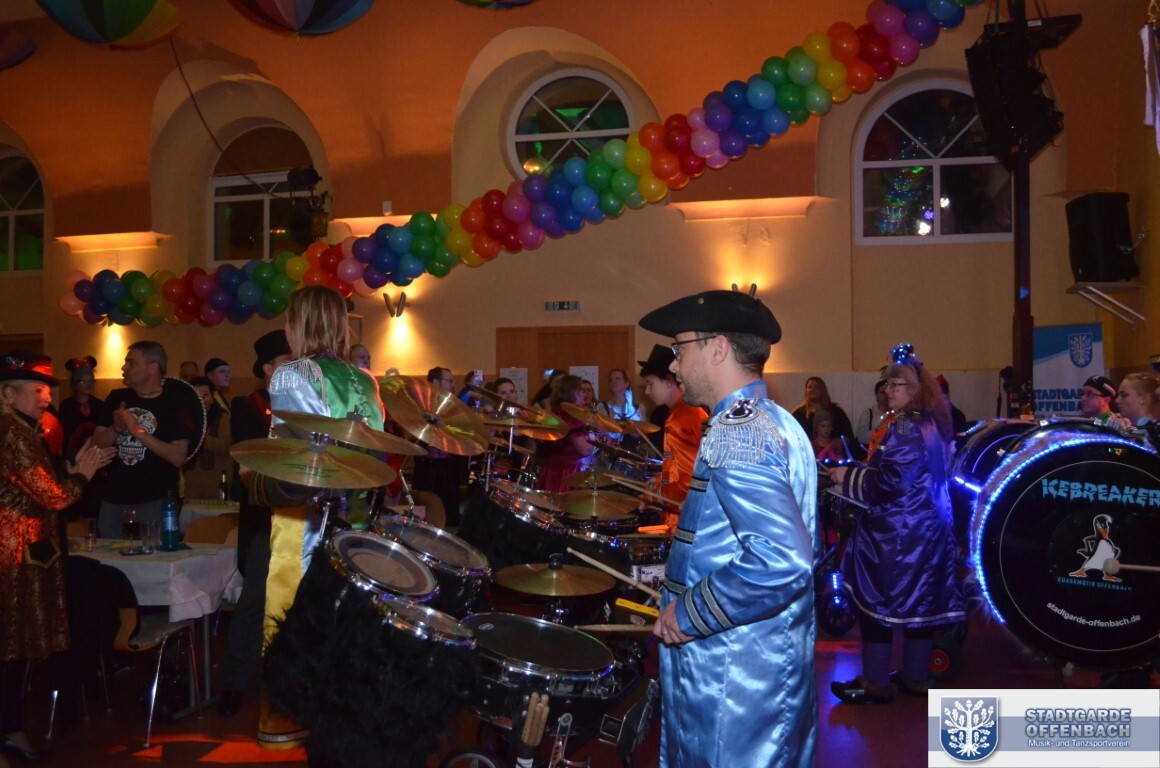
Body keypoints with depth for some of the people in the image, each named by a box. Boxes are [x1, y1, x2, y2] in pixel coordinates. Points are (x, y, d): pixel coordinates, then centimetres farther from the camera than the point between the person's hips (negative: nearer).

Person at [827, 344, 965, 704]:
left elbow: (890, 483, -23)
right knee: (918, 600, 14)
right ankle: (916, 676, 24)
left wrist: (847, 477, -11)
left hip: (896, 531, -10)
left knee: (876, 600, -1)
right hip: (925, 527, 10)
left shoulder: (905, 429, -19)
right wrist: (859, 471, 20)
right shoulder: (931, 425, 11)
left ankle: (876, 682, 6)